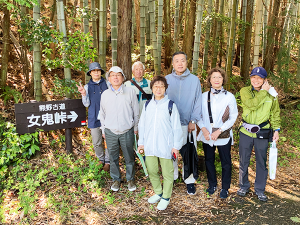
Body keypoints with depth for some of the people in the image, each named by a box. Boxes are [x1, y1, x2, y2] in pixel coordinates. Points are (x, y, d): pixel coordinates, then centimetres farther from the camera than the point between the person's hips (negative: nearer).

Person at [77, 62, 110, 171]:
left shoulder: (107, 84, 3)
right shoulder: (87, 86, 8)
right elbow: (87, 104, 4)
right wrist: (84, 94, -12)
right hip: (94, 118, 2)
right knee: (96, 143, 9)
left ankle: (107, 161, 18)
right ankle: (101, 159, 29)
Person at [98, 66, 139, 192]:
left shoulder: (130, 92, -4)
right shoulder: (105, 94, 3)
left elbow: (136, 112, 4)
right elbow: (102, 114, 12)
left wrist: (136, 128, 7)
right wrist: (103, 130, 13)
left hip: (127, 131, -2)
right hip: (110, 132, 2)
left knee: (129, 158, 9)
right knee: (113, 158, 12)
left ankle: (130, 179, 29)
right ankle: (116, 179, 31)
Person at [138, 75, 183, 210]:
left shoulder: (170, 105, -5)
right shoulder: (147, 105, 7)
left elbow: (176, 127, -4)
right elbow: (142, 124, 12)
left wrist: (176, 145, -5)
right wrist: (141, 142, 10)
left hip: (166, 146, -4)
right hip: (150, 145, 4)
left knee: (167, 172, 7)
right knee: (151, 170, 13)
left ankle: (166, 197, 26)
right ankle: (158, 193, 35)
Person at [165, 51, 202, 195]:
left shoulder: (194, 80, 2)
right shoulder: (167, 80, 3)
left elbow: (198, 102, 2)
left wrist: (193, 121, -4)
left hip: (188, 124, 0)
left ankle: (189, 181, 19)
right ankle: (171, 177, 26)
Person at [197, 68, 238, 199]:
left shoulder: (229, 96, -5)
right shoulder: (204, 96, 3)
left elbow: (233, 117, -5)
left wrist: (219, 131, -14)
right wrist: (203, 129, -11)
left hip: (223, 136, -2)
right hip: (207, 135, 3)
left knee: (225, 162, 8)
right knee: (209, 160, 15)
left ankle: (225, 188, 26)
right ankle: (212, 184, 35)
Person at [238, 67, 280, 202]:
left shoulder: (271, 94, 1)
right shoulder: (245, 91, -4)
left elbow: (275, 114, 9)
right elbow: (252, 104, -23)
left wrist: (276, 130, 2)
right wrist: (263, 91, -16)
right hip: (246, 132, 0)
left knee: (261, 162, 9)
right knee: (243, 161, 11)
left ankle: (260, 189, 25)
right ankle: (243, 186, 30)